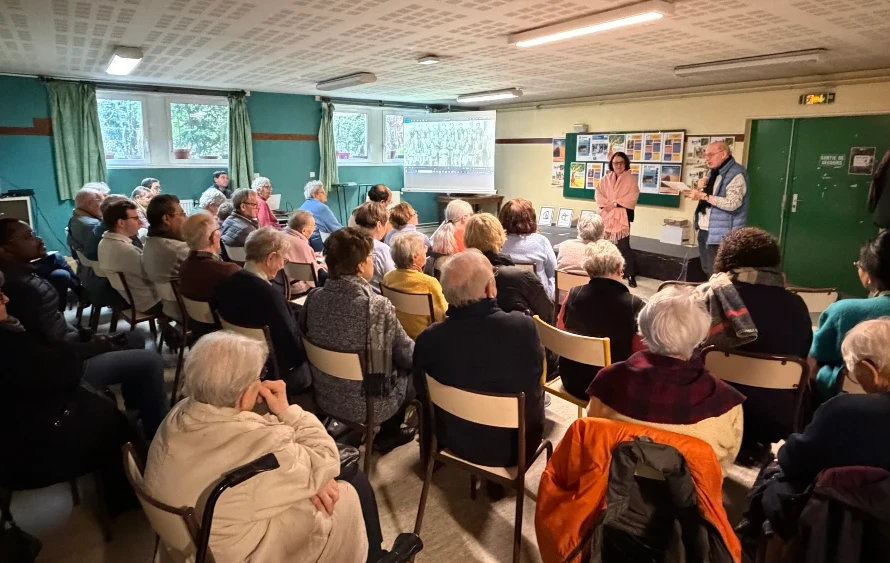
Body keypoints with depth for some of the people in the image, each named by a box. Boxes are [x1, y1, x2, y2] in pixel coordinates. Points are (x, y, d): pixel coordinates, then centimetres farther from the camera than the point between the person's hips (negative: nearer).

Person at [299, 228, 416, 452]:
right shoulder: (377, 306, -26)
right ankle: (387, 434, 34)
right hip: (367, 405, -6)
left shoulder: (314, 298, -11)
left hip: (324, 397, 6)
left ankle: (389, 432, 37)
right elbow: (409, 356, -14)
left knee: (399, 366, 24)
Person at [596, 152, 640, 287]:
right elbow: (599, 193, 6)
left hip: (622, 216, -4)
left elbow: (632, 196, -9)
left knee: (623, 246, -11)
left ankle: (630, 275, -4)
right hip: (607, 215, 4)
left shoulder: (630, 179, 1)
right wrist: (605, 204, -12)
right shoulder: (606, 178, 13)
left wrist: (615, 203, -16)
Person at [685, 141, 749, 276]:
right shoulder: (715, 172, 17)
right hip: (704, 232, 9)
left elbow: (732, 204, -24)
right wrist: (701, 188, 4)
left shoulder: (736, 174, -12)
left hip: (720, 235, -9)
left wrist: (703, 195, -24)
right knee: (707, 274, 14)